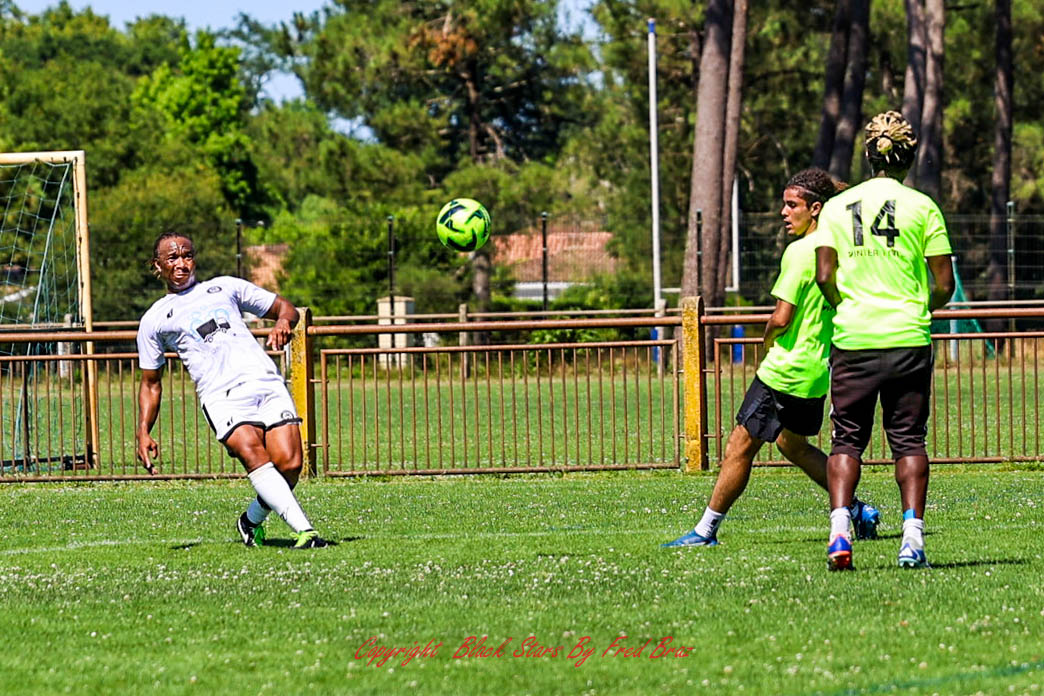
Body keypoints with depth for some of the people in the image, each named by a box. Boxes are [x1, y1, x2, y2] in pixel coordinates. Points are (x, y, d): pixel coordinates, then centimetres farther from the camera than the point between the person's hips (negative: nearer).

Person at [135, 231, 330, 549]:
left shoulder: (225, 287, 23)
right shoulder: (154, 320, 19)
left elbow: (284, 307, 26)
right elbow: (150, 383, 23)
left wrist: (283, 323, 1)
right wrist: (143, 433, 11)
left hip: (265, 380, 2)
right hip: (222, 396, -2)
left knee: (289, 464, -15)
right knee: (255, 456, -29)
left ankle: (252, 521, 11)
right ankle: (304, 530, -34)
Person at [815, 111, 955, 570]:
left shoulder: (837, 206, 4)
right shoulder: (922, 207, 0)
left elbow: (825, 275, -3)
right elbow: (944, 283, -1)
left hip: (853, 341, 1)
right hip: (908, 338, -1)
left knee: (846, 440, 6)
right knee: (909, 441, 5)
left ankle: (839, 529, -11)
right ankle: (912, 536, -4)